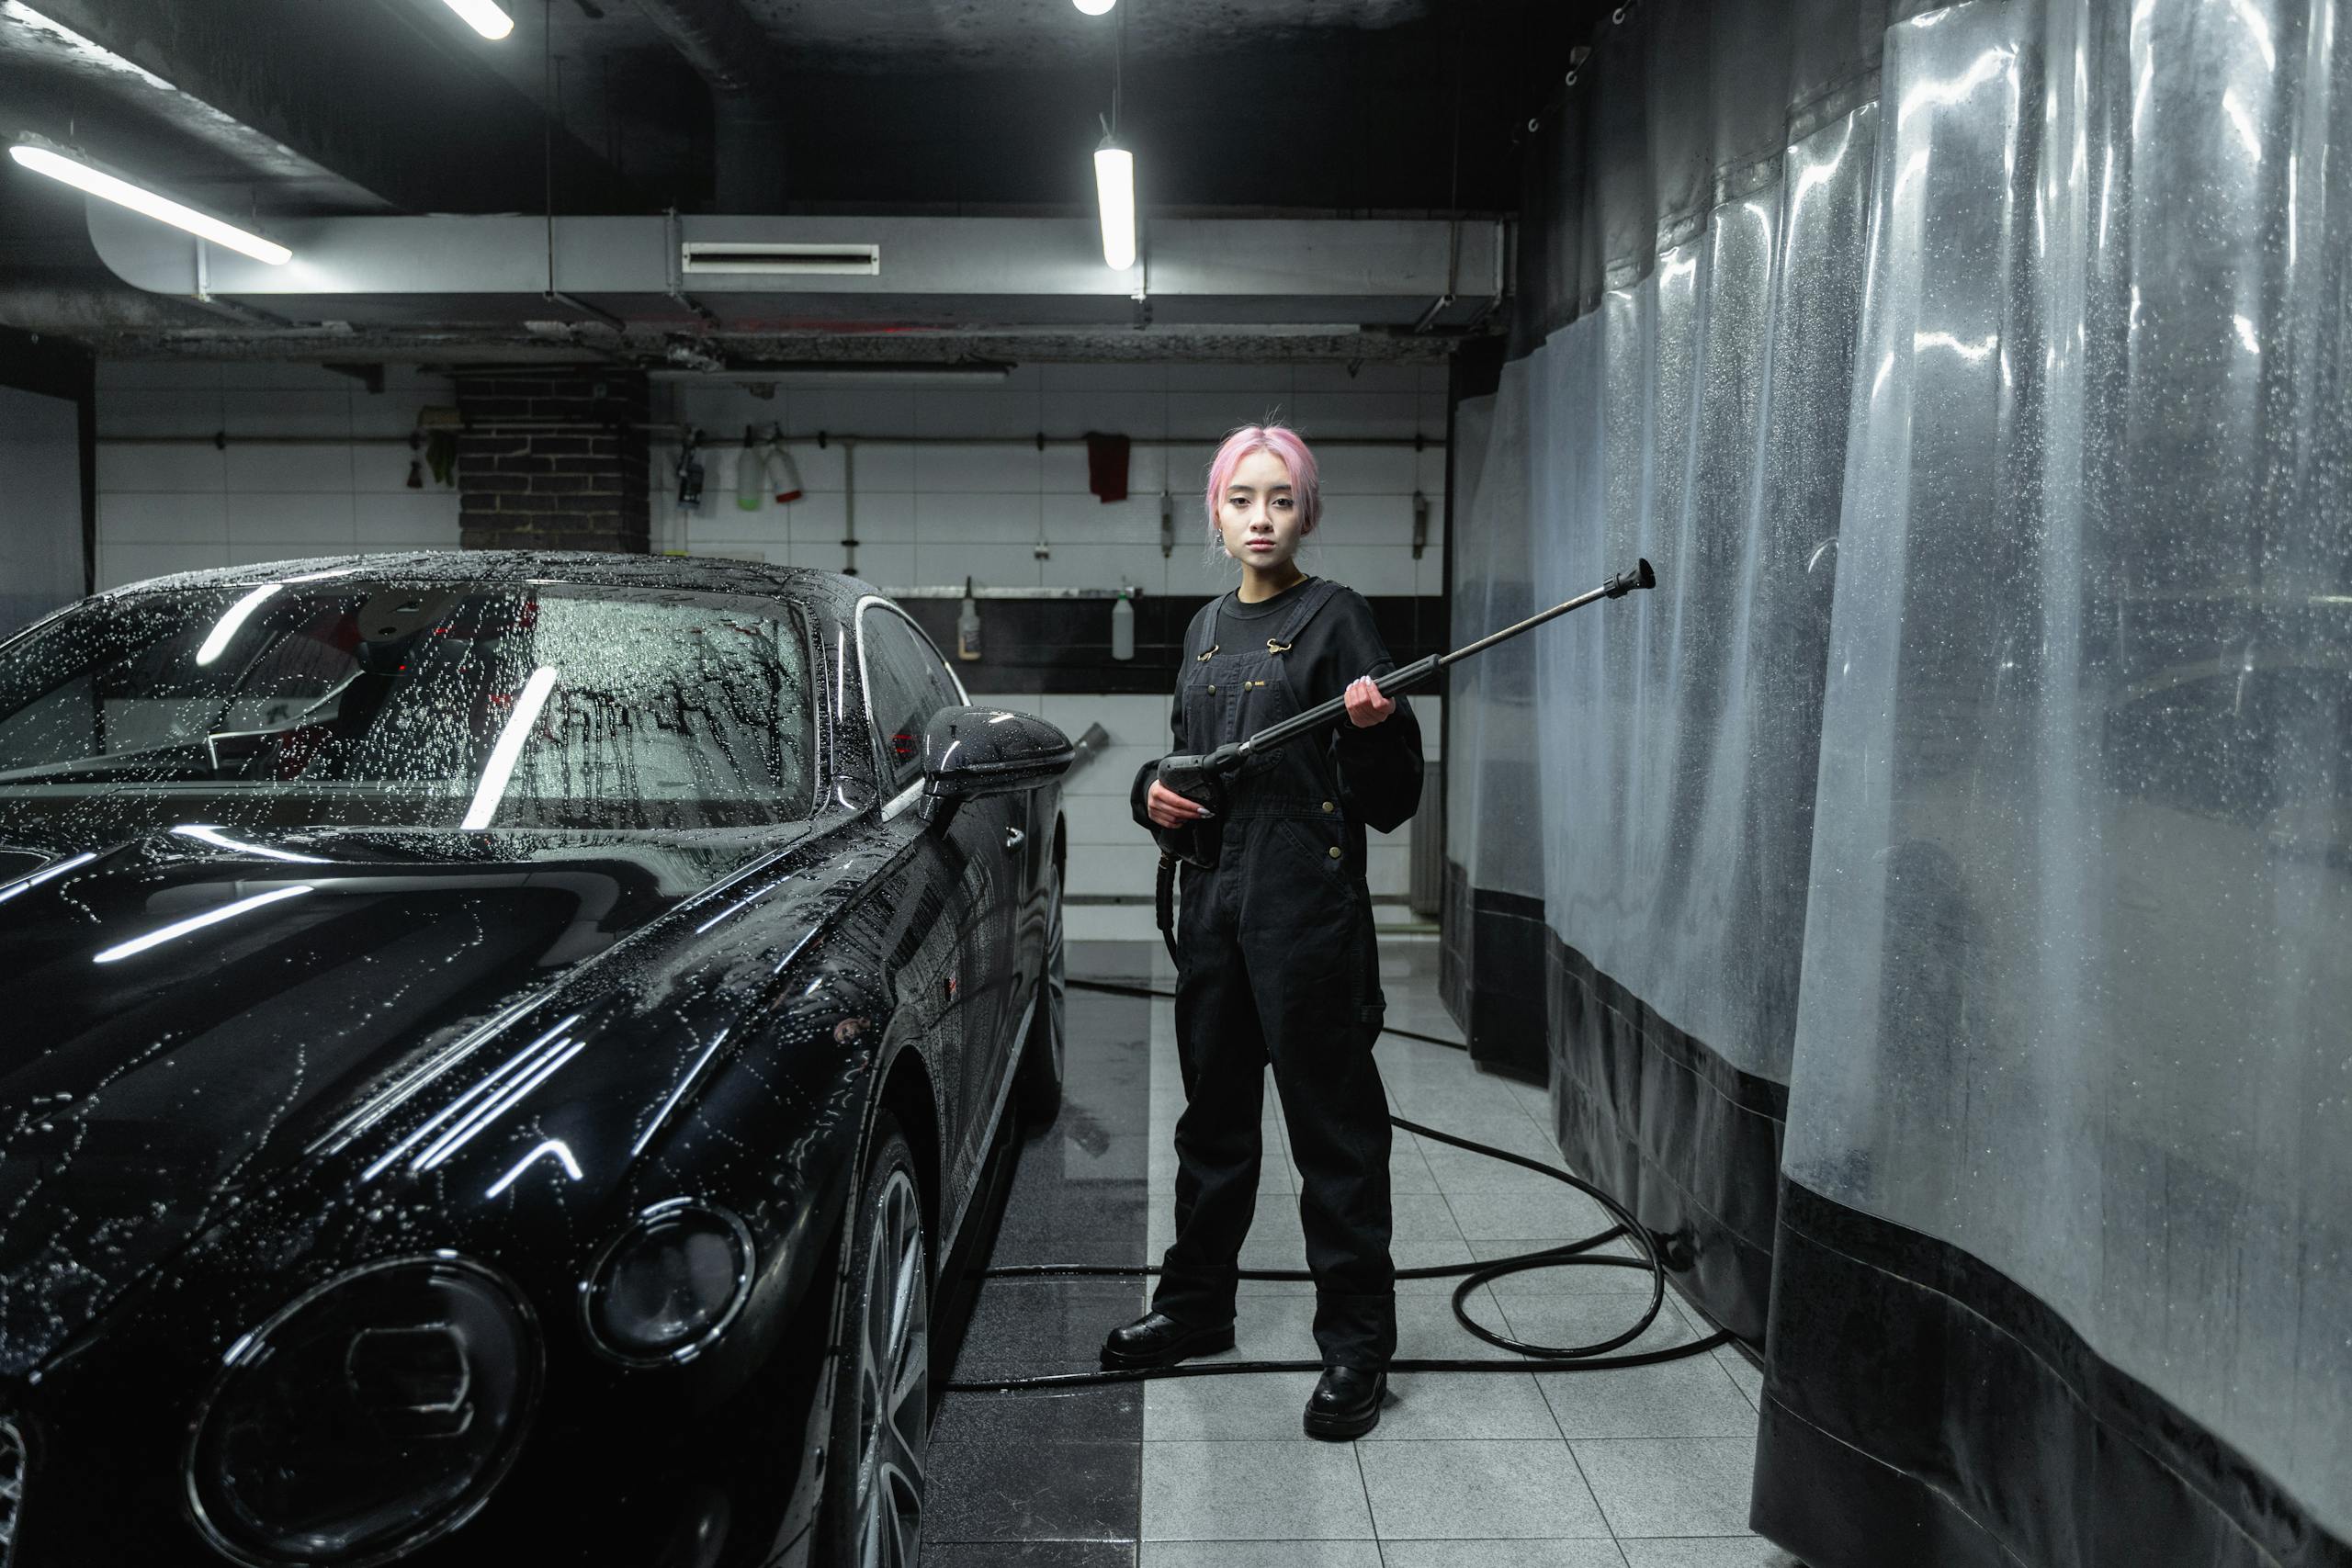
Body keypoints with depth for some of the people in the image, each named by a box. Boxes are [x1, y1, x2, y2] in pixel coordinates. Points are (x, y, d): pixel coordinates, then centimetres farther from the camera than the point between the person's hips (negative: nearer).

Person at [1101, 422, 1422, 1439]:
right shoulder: (1209, 627, 14)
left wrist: (1374, 727, -28)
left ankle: (1356, 1345, 13)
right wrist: (1155, 790, 4)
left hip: (1309, 901, -7)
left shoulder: (1333, 617, -5)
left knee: (1332, 1120, 0)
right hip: (1214, 895, 7)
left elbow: (1389, 801, -9)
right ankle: (1195, 1307, 33)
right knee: (1214, 1110, 18)